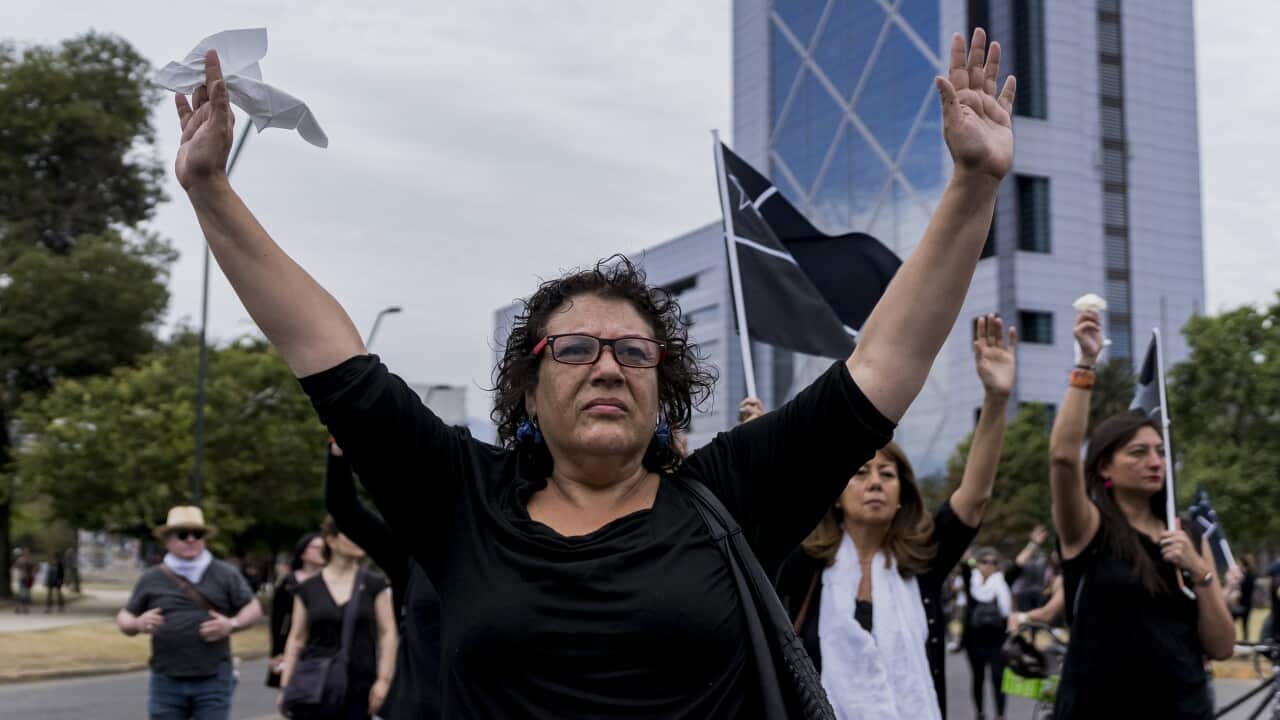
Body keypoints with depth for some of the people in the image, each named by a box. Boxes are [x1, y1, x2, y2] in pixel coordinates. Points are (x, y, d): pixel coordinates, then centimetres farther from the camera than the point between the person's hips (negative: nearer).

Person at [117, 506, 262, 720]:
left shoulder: (226, 574, 5)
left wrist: (232, 624, -12)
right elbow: (123, 618, 12)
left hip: (213, 681, -1)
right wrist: (137, 624, -11)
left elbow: (253, 608, 8)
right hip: (167, 681, 1)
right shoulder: (151, 579, 8)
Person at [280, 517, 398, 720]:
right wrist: (286, 686, 1)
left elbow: (387, 633, 1)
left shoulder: (374, 585, 3)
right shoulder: (308, 589, 5)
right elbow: (296, 639, 7)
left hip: (358, 688, 0)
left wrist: (383, 679, -8)